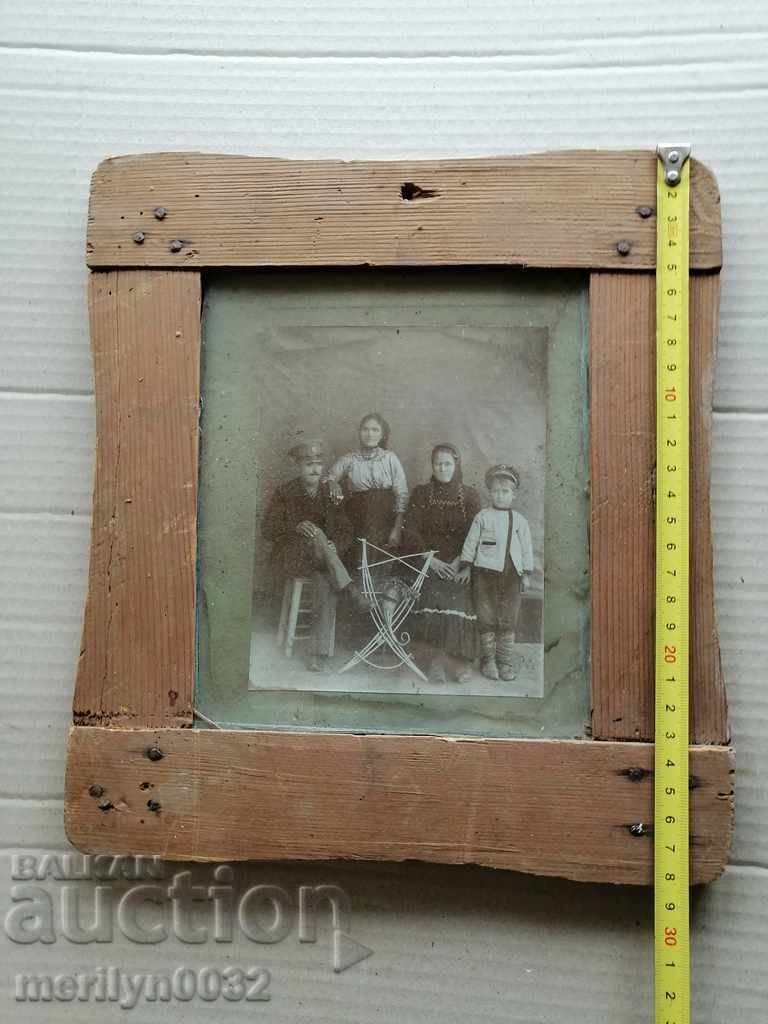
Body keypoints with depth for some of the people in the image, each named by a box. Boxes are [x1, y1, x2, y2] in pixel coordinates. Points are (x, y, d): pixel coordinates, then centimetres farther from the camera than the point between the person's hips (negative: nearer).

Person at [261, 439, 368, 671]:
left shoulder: (330, 494, 12)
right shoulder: (285, 492, 5)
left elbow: (345, 531, 10)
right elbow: (267, 529, -2)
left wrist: (335, 546, -13)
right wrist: (297, 527, -20)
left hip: (322, 560, 2)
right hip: (291, 557, -2)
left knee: (326, 584, -31)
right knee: (316, 535, -33)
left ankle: (321, 652, -30)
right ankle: (348, 588, -32)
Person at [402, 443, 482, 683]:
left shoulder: (470, 495, 10)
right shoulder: (421, 493, 9)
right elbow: (410, 532, 3)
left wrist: (460, 561, -12)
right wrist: (430, 559, -11)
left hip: (459, 563, 1)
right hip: (428, 561, -1)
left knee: (459, 599, -26)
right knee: (434, 598, -28)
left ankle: (439, 661, -14)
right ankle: (453, 661, -18)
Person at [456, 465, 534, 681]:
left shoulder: (519, 520, 8)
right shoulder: (482, 517, 3)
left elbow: (527, 549, 12)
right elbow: (470, 543, 6)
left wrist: (527, 574, 8)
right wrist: (466, 566, 2)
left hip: (511, 575, 2)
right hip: (484, 573, -1)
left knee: (508, 621, 4)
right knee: (486, 619, 2)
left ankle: (506, 662, 13)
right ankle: (488, 660, 13)